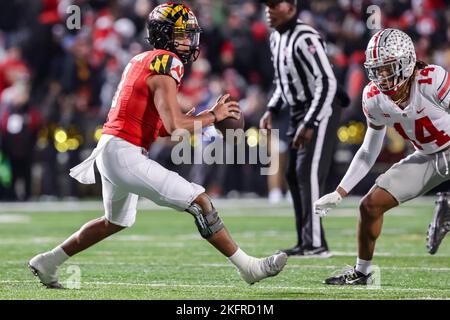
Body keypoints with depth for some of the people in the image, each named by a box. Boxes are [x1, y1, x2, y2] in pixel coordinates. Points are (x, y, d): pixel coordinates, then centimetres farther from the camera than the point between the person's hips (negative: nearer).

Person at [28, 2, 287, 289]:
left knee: (116, 222, 31)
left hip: (110, 150, 10)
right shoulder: (166, 64, -13)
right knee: (200, 202, -10)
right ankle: (249, 267, -8)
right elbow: (175, 126, -21)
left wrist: (193, 119, 6)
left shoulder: (142, 61, 16)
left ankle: (48, 262, 37)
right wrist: (213, 115, -8)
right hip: (125, 155, -10)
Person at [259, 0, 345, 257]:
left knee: (309, 174, -15)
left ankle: (316, 244, -15)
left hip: (320, 112, -10)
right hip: (298, 112, 10)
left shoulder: (305, 39, -21)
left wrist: (309, 124, -26)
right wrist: (272, 110, 12)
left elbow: (327, 82, -25)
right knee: (294, 176, 11)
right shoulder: (276, 38, 9)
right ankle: (305, 243, 17)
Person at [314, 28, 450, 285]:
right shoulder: (374, 98, -11)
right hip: (428, 156, 6)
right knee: (371, 205, 3)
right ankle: (362, 272, 23)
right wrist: (338, 194, 1)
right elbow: (369, 152, 3)